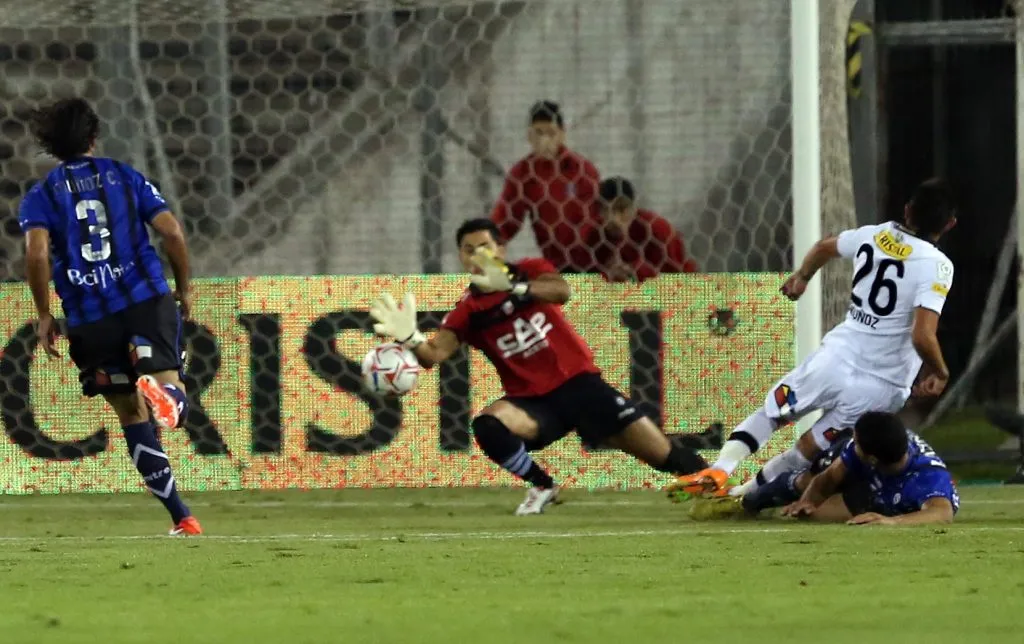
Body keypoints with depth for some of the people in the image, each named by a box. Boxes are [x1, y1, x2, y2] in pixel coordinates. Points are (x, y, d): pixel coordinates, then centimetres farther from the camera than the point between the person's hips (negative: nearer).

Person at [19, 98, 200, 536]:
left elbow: (37, 253, -10)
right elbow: (172, 233, 2)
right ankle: (163, 393, -45)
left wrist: (44, 316, 0)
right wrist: (183, 289, 16)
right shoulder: (125, 177, 11)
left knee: (132, 417, 11)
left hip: (91, 320, 0)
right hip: (148, 302, 0)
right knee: (174, 400, -4)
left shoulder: (41, 196, 8)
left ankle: (181, 517, 5)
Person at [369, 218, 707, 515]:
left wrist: (512, 287, -46)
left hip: (578, 383, -1)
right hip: (533, 401, 1)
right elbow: (435, 354, -17)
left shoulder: (530, 271, -4)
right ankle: (542, 487, -8)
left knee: (664, 457, -6)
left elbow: (562, 292, -27)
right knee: (488, 426, -32)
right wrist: (410, 338, -41)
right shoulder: (467, 312, -2)